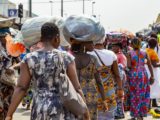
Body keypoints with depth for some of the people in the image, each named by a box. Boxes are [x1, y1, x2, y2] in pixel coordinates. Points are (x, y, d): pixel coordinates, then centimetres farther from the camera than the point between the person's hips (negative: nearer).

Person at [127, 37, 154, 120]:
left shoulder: (130, 53, -5)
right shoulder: (144, 53, 2)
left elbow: (129, 66, -13)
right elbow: (149, 65, 0)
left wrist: (133, 67, 8)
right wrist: (152, 76, 5)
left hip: (133, 75, -1)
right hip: (143, 74, 2)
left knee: (134, 95, 9)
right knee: (143, 95, 12)